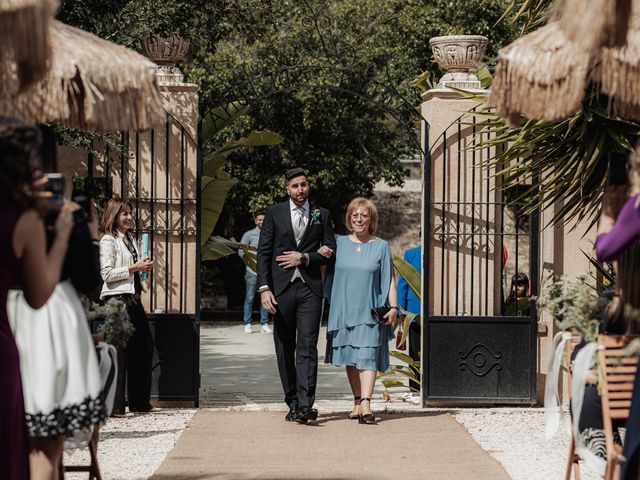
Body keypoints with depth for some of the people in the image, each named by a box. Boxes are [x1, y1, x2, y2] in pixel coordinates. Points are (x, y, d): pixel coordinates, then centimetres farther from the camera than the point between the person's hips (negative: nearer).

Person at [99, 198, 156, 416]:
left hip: (133, 298, 9)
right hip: (116, 299, -9)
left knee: (143, 348, 12)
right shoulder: (108, 240, -8)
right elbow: (106, 273, -16)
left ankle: (140, 402, 23)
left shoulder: (129, 239, 18)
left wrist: (143, 267, 9)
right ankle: (113, 406, -4)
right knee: (118, 352, -8)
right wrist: (134, 268, -16)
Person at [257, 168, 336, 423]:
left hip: (310, 289, -1)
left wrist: (305, 257, -7)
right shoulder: (274, 213, 6)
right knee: (285, 349, 5)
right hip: (281, 288, 1)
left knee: (307, 347, -11)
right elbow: (263, 252, 2)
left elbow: (331, 251, 9)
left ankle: (305, 405, -17)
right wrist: (264, 288, -8)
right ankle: (293, 402, 13)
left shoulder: (321, 215, 9)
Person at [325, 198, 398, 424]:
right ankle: (357, 401, 16)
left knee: (367, 356, -13)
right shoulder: (340, 243, 8)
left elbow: (389, 280, 3)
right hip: (344, 310, 3)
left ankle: (365, 404, -21)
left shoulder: (381, 246, 3)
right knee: (350, 358, 7)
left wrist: (393, 307, -6)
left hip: (370, 311, -3)